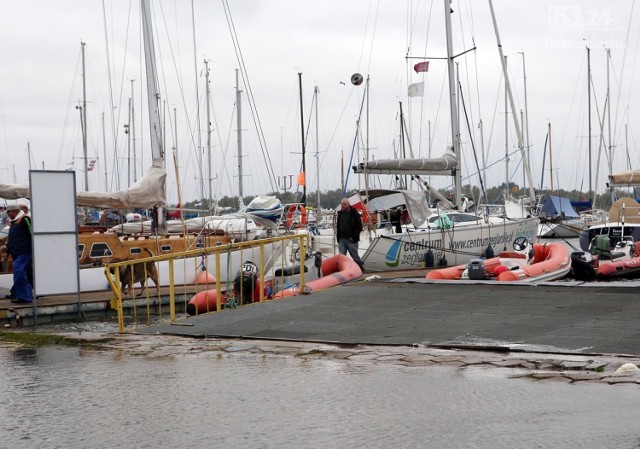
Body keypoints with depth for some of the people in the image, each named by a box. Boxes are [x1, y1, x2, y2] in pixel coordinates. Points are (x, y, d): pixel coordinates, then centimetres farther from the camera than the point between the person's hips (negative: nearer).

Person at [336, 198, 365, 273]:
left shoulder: (354, 213, -5)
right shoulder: (340, 214, 13)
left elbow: (359, 227, -8)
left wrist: (353, 237, -15)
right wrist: (338, 237, 9)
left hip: (351, 240, -5)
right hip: (341, 240, 5)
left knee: (355, 257, 4)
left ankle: (361, 269, 18)